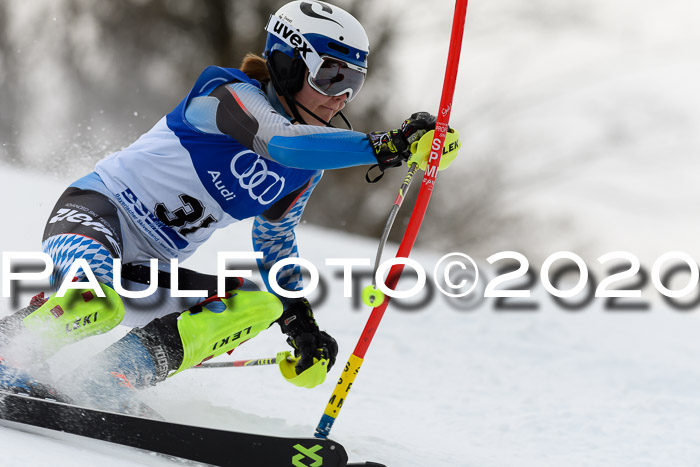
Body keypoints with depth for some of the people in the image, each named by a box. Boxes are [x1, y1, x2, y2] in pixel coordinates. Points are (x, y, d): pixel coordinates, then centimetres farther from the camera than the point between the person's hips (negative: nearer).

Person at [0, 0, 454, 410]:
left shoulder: (308, 171, 9)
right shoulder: (235, 97, -15)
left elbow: (275, 236, 26)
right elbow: (285, 143, -36)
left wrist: (302, 325, 17)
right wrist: (384, 145, -43)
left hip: (146, 273, 9)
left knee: (260, 302, -12)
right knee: (97, 306, -39)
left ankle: (108, 381, -18)